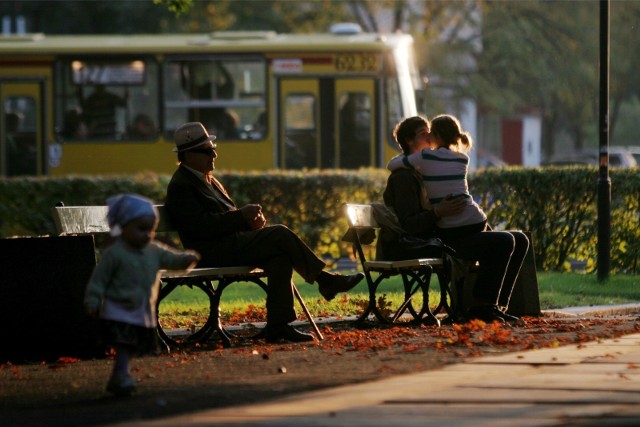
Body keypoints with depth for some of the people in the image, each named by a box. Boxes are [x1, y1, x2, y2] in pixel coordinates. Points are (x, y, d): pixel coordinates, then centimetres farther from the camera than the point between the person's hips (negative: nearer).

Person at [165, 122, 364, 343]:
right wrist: (242, 216, -18)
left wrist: (250, 218, 2)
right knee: (280, 235, -19)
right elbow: (201, 225, -21)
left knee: (280, 257, -16)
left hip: (231, 243, 10)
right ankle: (325, 280, -9)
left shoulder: (207, 180, 22)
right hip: (212, 252, -10)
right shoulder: (181, 186, -9)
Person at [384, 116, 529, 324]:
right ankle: (481, 305, -19)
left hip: (450, 235, 10)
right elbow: (409, 225, -19)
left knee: (519, 240, 2)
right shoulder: (403, 177, -9)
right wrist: (437, 212, -32)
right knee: (503, 242, -25)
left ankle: (497, 305, -2)